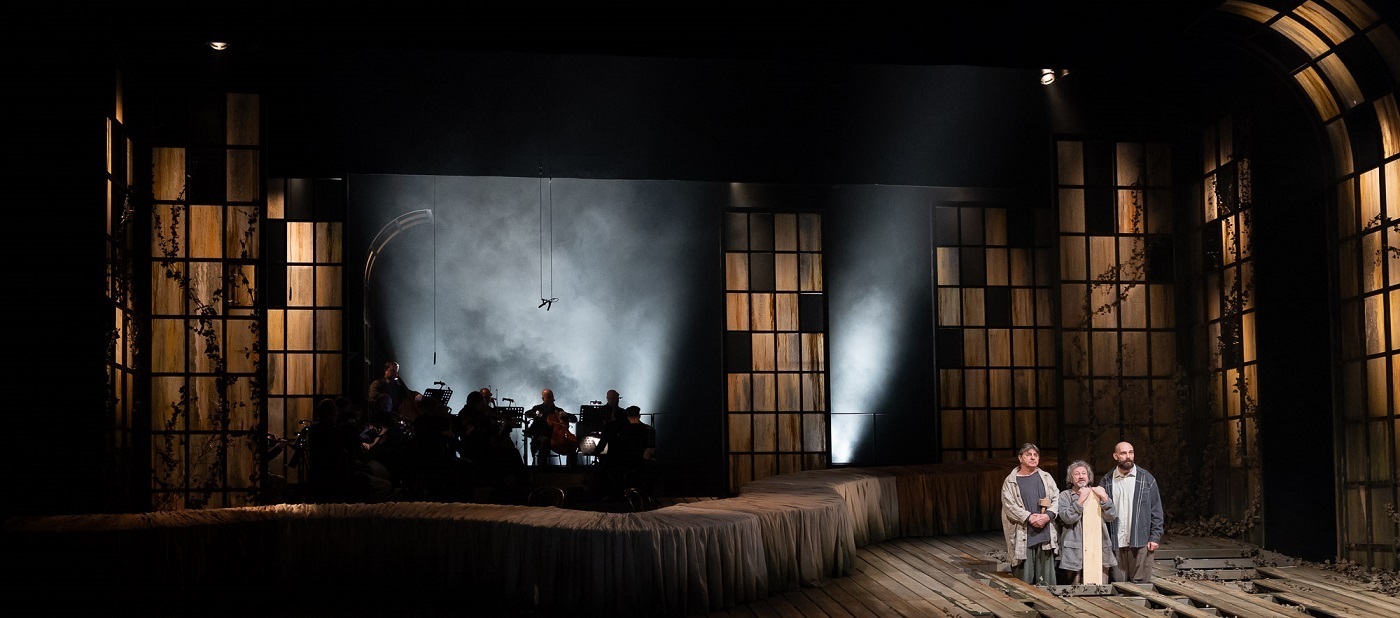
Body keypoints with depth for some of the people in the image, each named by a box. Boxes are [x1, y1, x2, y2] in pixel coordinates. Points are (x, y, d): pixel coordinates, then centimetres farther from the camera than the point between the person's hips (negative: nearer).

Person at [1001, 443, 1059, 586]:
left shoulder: (1046, 477, 14)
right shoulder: (1010, 482, 4)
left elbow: (1056, 498, 8)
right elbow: (1009, 505, -6)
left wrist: (1048, 515, -10)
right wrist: (1029, 517, -16)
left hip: (1046, 535, 3)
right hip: (1023, 536, -3)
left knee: (1046, 578, 4)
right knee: (1025, 579, -2)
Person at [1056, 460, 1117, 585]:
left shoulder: (1097, 493, 18)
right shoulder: (1065, 495, 7)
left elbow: (1111, 516, 5)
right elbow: (1067, 518, -10)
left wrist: (1104, 498, -9)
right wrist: (1081, 500, -13)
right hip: (1075, 551, -3)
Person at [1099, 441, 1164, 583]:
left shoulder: (1147, 479, 6)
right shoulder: (1106, 482, 8)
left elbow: (1156, 511, 5)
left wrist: (1155, 537, -3)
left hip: (1140, 542, -1)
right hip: (1116, 544, 1)